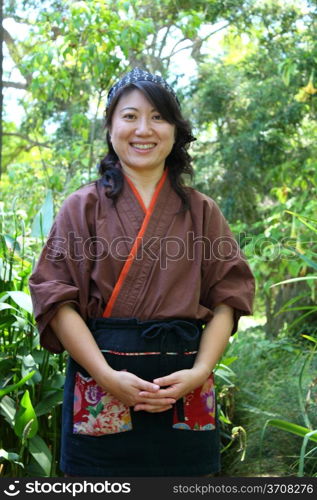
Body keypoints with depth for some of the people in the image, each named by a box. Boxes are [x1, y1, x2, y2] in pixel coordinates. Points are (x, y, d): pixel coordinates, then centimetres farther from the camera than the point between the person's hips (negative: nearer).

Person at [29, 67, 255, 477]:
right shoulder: (83, 207, 4)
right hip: (100, 394, -1)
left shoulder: (202, 212, 9)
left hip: (186, 394, 2)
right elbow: (58, 299, -4)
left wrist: (200, 371, -11)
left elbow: (226, 299, 4)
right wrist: (107, 376, -15)